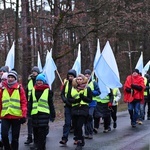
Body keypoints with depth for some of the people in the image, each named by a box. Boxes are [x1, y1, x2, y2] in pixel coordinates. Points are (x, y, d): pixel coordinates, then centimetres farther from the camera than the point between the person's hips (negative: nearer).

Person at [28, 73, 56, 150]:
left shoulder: (48, 91, 1)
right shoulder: (33, 90, 11)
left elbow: (51, 104, 1)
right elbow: (30, 102, 13)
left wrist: (52, 115, 0)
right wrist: (28, 113, 7)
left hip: (44, 114, -4)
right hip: (34, 113, 4)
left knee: (42, 132, -6)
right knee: (35, 130, 11)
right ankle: (36, 143, 30)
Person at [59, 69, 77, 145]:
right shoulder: (66, 83, 5)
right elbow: (62, 94, 11)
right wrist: (65, 100, -5)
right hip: (67, 106, 3)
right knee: (67, 122, 2)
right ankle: (64, 138, 2)